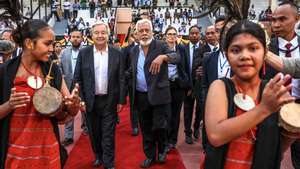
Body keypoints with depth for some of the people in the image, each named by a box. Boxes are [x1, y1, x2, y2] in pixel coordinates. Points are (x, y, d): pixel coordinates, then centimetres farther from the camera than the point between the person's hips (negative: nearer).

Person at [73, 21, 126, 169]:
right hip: (90, 100, 2)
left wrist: (121, 100, -3)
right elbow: (77, 78, 0)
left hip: (110, 101, -1)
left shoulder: (117, 54, -2)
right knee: (94, 133, 16)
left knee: (108, 135, 4)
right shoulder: (83, 53, -1)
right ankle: (98, 156, 37)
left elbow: (121, 79, -1)